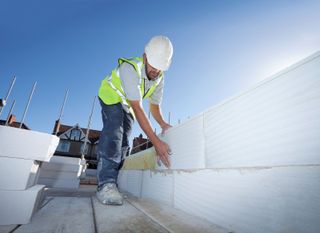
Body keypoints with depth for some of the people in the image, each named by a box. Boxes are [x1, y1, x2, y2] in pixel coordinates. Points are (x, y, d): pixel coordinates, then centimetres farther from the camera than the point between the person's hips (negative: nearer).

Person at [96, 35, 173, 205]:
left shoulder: (160, 78, -14)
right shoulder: (130, 68, -36)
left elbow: (155, 106, -9)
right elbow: (137, 109, -43)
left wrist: (163, 125, -31)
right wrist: (156, 142, -47)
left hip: (127, 105, 6)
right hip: (111, 97, -6)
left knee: (123, 143, 1)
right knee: (113, 133, -30)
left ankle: (111, 182, 12)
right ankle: (106, 183, -27)